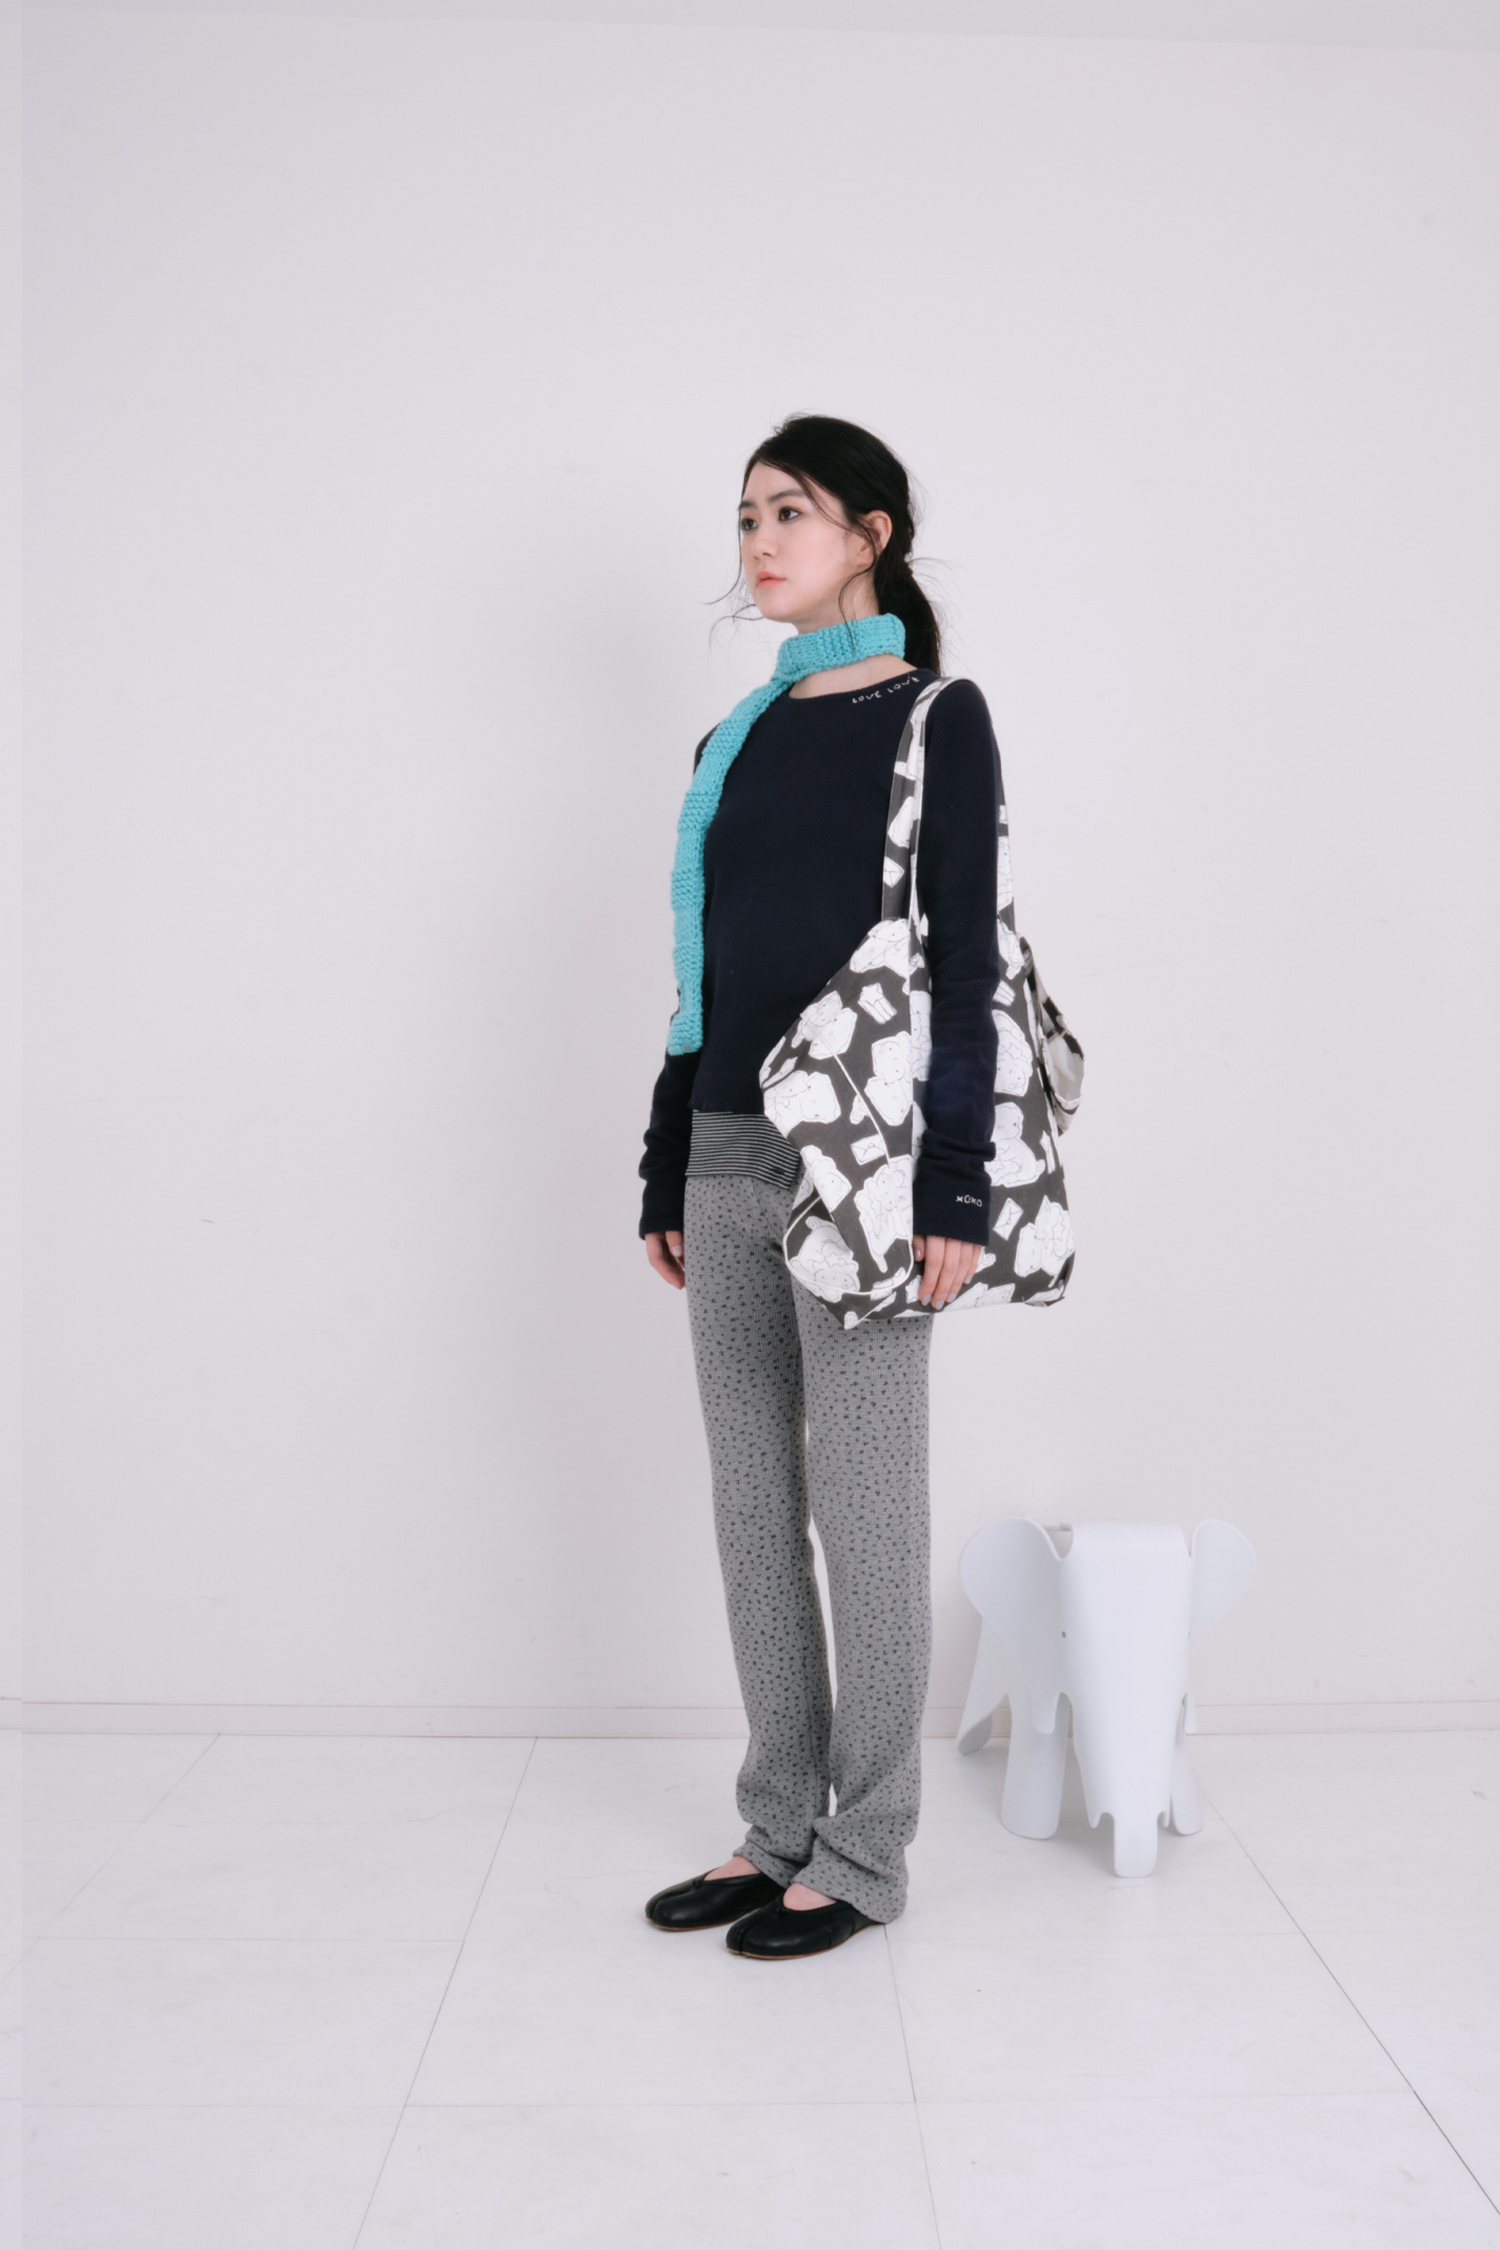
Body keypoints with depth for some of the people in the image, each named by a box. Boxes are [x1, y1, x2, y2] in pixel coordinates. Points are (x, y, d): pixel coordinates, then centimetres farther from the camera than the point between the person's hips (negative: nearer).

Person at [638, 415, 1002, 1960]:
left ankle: (863, 1856, 15)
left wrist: (953, 1189, -15)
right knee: (752, 1512, 11)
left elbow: (961, 966, -8)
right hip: (727, 1157, 7)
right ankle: (778, 1830, 24)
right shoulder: (738, 741, 16)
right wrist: (664, 1176, 14)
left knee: (863, 1513, 1)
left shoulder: (936, 720, -1)